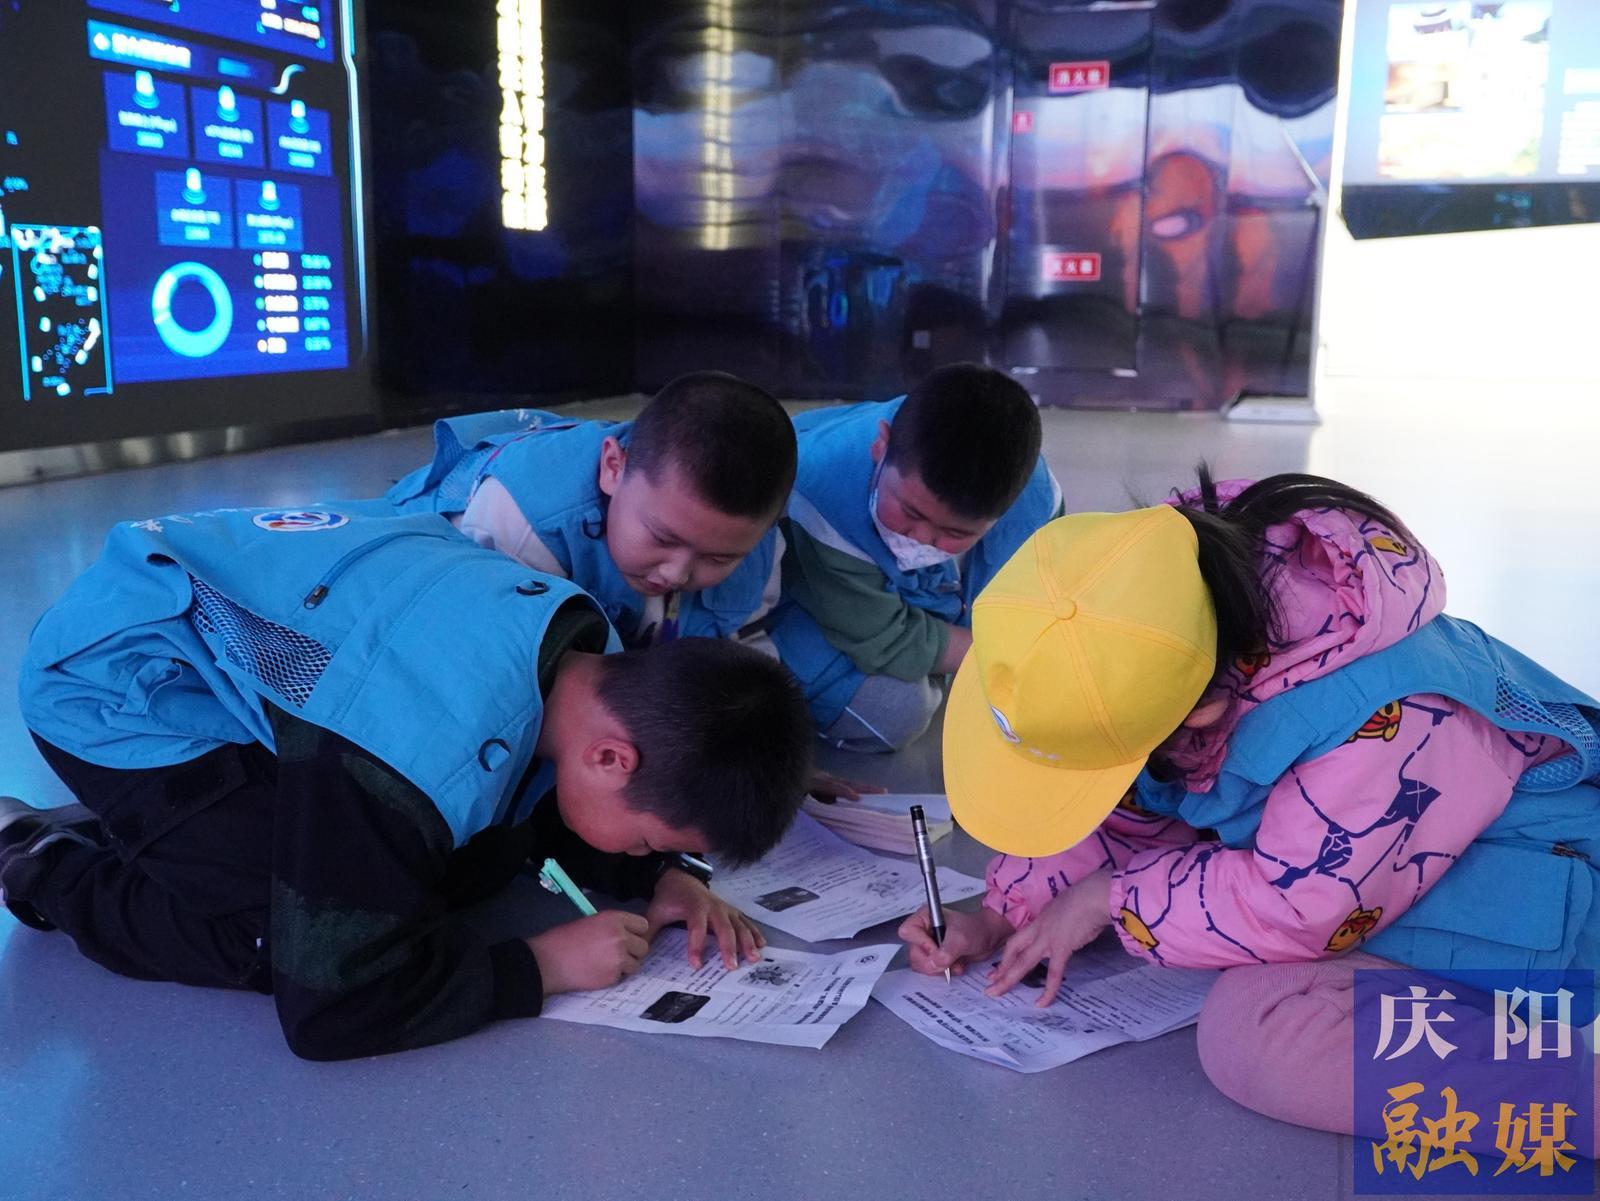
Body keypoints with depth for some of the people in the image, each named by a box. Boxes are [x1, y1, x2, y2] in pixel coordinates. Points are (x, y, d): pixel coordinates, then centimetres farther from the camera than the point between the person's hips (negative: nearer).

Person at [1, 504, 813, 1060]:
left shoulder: (595, 666, -14)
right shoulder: (437, 751, -40)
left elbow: (561, 819, 7)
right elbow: (330, 1004, -32)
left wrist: (664, 877, -11)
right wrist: (540, 966, -25)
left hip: (245, 652, 8)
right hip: (121, 682, -8)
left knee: (481, 861, 3)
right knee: (299, 930, -20)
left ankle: (141, 830, 17)